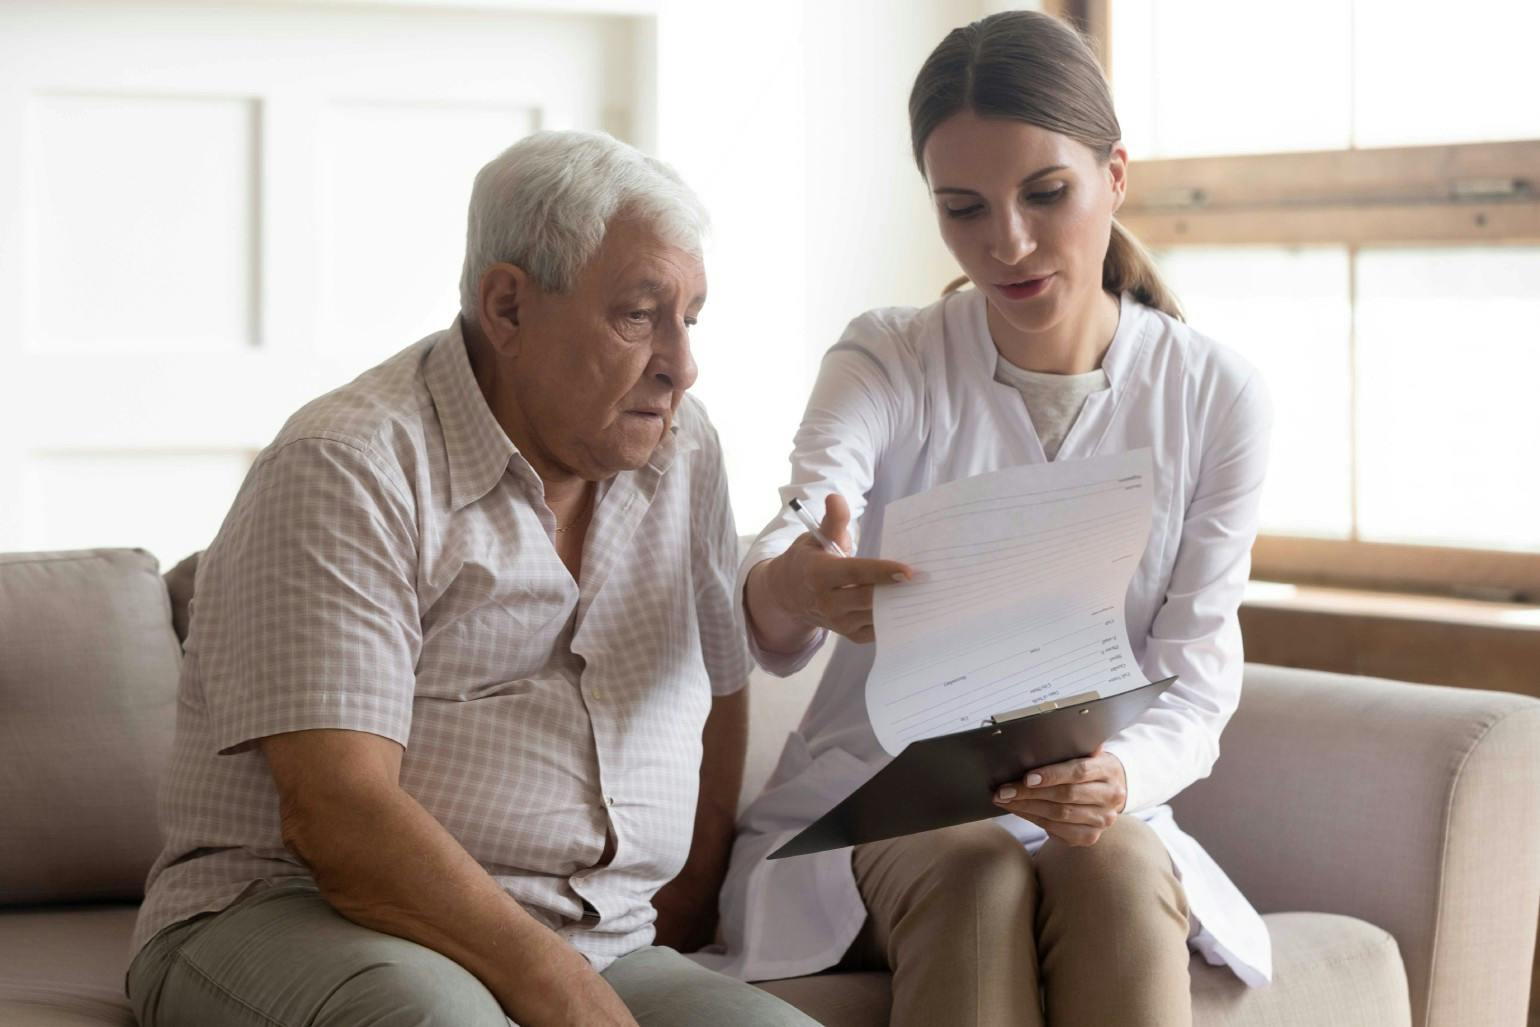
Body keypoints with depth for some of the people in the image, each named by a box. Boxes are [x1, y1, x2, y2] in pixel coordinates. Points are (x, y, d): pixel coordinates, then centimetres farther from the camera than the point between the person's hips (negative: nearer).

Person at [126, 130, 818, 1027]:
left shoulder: (682, 451, 11)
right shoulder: (346, 468, -11)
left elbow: (717, 691, 24)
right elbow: (333, 814, -20)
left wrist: (682, 916, 10)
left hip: (596, 954, 5)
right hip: (295, 918, -5)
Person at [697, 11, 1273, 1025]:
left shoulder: (1215, 397, 0)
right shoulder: (887, 363, -3)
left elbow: (1195, 677, -3)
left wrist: (1120, 777, -28)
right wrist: (791, 590, -49)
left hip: (1096, 818, 1)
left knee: (1118, 872, -33)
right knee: (977, 876, -33)